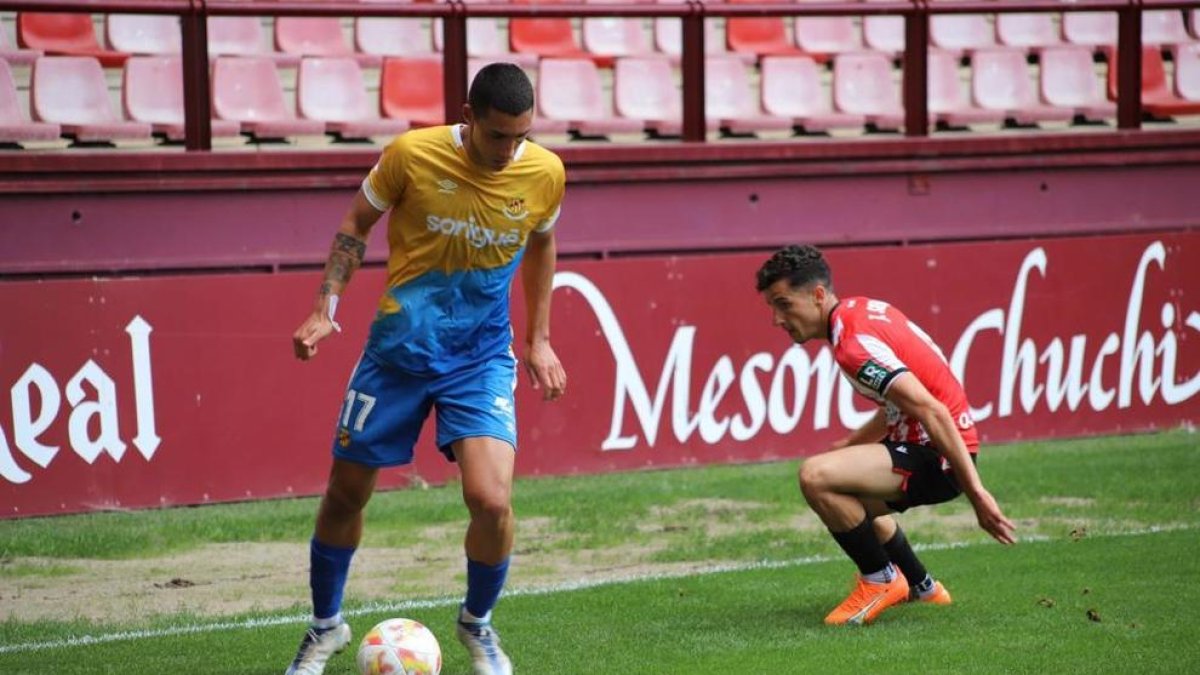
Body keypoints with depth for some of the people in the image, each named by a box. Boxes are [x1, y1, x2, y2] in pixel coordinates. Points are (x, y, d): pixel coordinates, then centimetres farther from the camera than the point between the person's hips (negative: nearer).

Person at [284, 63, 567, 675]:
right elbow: (357, 223, 1)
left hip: (482, 355, 0)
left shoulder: (545, 174, -9)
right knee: (345, 491, 8)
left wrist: (538, 341, 14)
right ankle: (325, 626, 34)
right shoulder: (411, 155, -16)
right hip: (399, 345, 0)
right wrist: (326, 308, -7)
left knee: (492, 499, -18)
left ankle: (477, 624, 12)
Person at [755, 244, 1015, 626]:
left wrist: (976, 493, -30)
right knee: (849, 500, 35)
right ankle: (922, 588, 47)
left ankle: (881, 580, -7)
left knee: (816, 477, -27)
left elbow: (932, 412, -30)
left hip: (939, 457, -11)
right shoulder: (863, 309, 7)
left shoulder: (854, 345, -23)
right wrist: (855, 442, 24)